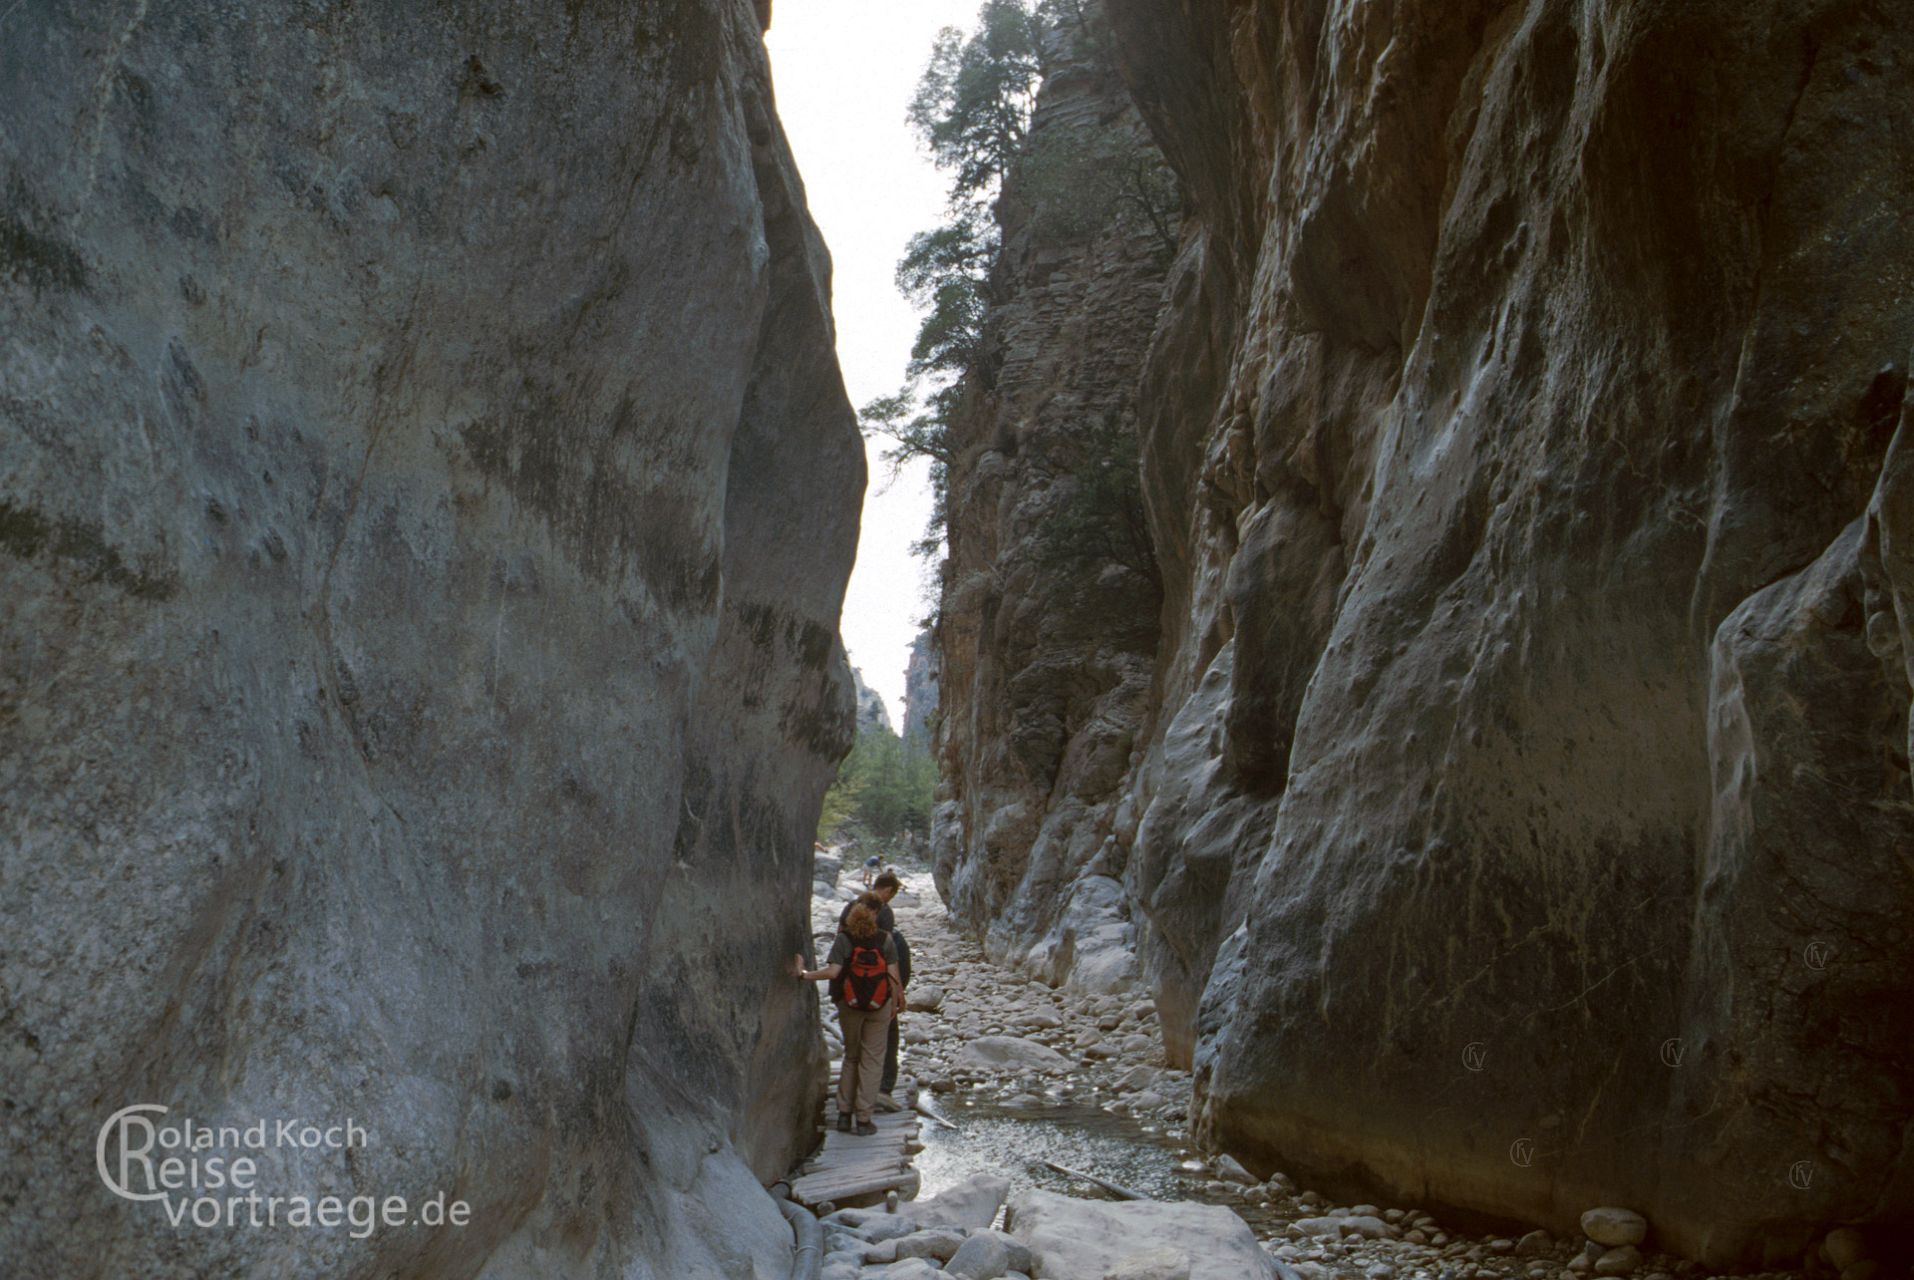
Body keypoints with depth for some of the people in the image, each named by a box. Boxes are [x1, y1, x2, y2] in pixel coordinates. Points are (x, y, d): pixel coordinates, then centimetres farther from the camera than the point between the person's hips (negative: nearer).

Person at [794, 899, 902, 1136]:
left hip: (849, 1005, 1)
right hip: (879, 1006, -1)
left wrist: (804, 974, -9)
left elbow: (833, 971, -18)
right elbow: (894, 975, -6)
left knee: (851, 1056, 18)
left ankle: (844, 1113, 16)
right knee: (872, 1059, 7)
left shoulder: (843, 938, -7)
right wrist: (895, 1002, 6)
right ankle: (863, 1118, 7)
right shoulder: (885, 940, -6)